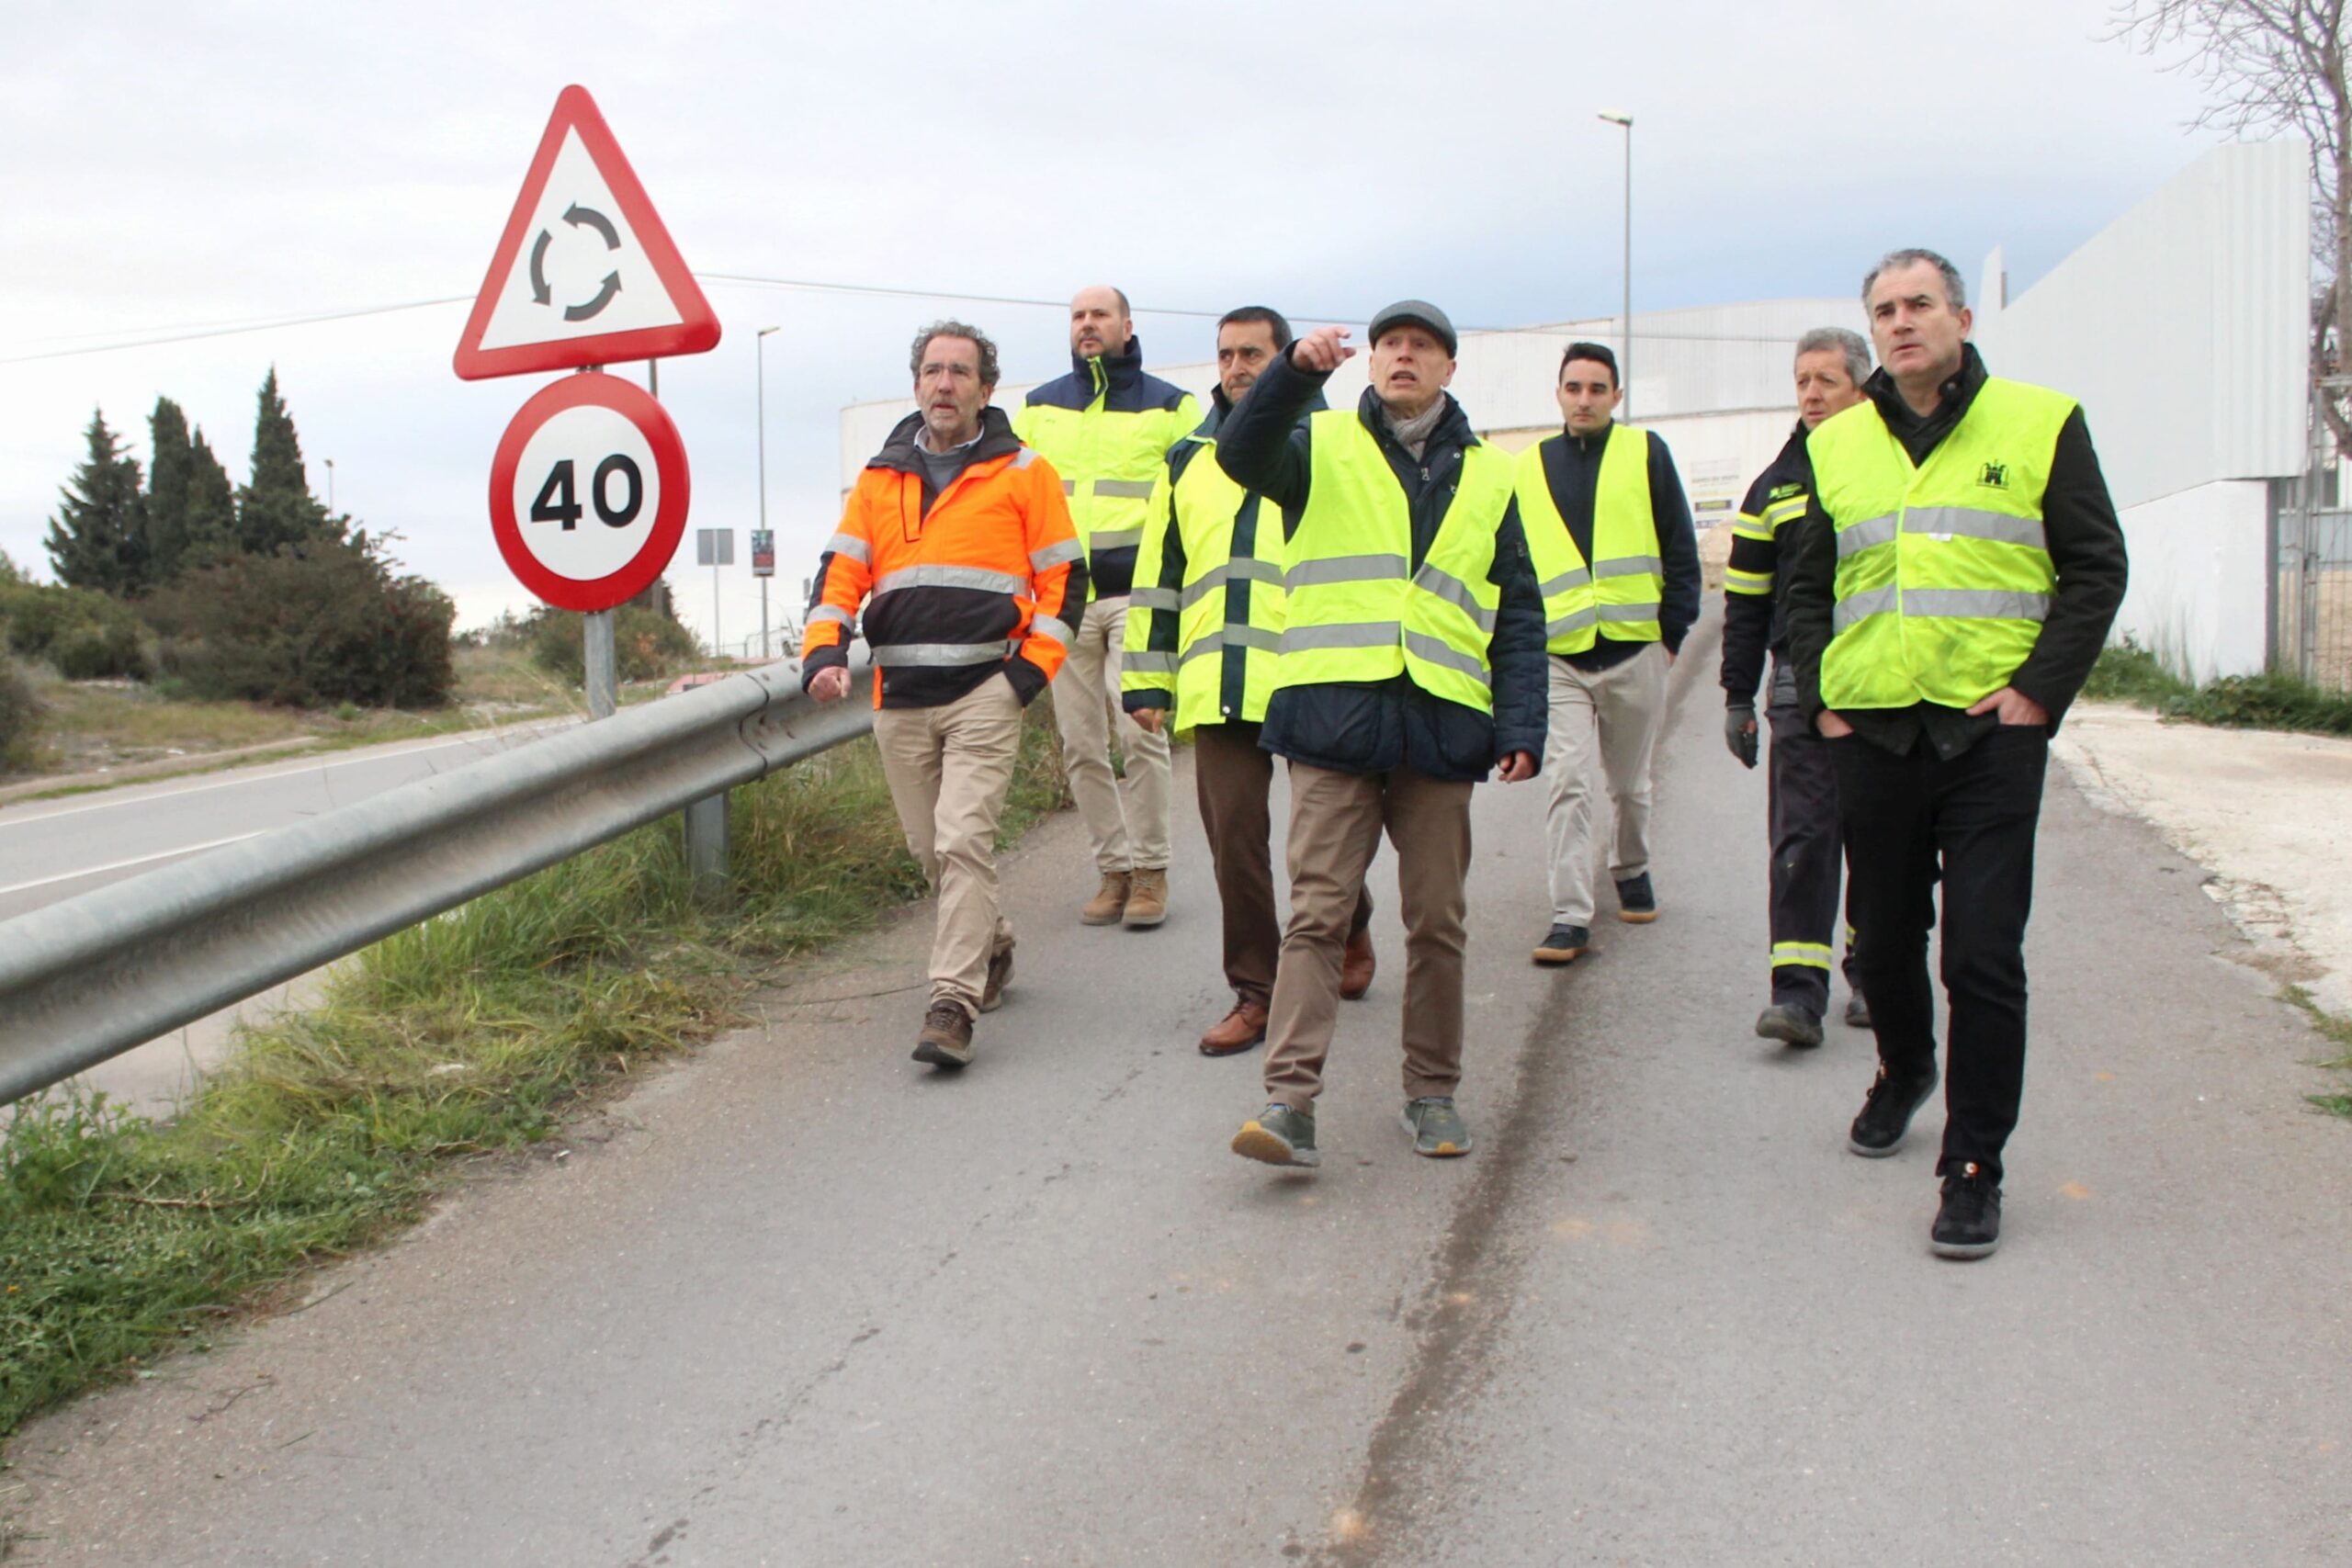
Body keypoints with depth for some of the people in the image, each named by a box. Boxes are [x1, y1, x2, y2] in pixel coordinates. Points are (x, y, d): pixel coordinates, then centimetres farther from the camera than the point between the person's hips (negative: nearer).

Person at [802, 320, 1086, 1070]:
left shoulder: (1023, 472, 4)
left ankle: (953, 1006, -13)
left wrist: (1033, 665, -7)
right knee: (929, 849, 11)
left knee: (963, 842, -15)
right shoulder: (879, 478, 13)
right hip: (898, 698, 4)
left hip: (984, 692, -4)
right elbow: (840, 571, 8)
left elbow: (1063, 576, 4)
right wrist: (823, 650, -9)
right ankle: (992, 945, 36)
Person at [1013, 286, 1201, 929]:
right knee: (1080, 744, 3)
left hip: (1137, 592, -3)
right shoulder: (1038, 408, 17)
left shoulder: (1169, 407, 9)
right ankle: (1114, 868, 14)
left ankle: (1150, 870, -2)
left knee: (1138, 729, -14)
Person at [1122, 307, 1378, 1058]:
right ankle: (1254, 990, 10)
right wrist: (1147, 678, 13)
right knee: (1233, 837, 0)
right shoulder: (1187, 461, 16)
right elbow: (1156, 574, 18)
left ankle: (1351, 931, 36)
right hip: (1218, 687, 3)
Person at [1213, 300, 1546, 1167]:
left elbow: (1518, 616, 15)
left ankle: (1432, 1093, 21)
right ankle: (1289, 1101, -9)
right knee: (1317, 911, -8)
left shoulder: (1486, 476, 17)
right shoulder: (1322, 447, 10)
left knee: (1436, 920, 8)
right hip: (1334, 714, -2)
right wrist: (1296, 369, -28)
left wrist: (1522, 725, 4)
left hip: (1442, 725, 3)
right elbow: (1241, 454, -12)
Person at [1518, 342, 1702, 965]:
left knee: (1630, 784, 14)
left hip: (1634, 652, 0)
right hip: (1558, 658, 0)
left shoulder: (1646, 453, 3)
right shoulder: (1529, 467, 8)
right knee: (1567, 785, -10)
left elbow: (1681, 550, 4)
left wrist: (1672, 630, -2)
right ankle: (1570, 918, -10)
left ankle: (1631, 869, 40)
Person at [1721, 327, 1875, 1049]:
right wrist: (1738, 696, 9)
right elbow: (1745, 601, 12)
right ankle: (1799, 990, -8)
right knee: (1801, 837, -7)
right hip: (1802, 685, 1)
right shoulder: (1775, 485, 10)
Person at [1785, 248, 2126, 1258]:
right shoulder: (1837, 446, 11)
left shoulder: (2040, 425, 2)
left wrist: (2041, 691, -9)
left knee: (1983, 955, -6)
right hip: (1873, 731, 3)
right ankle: (1903, 1069, 43)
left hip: (1992, 730, -3)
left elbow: (2096, 568, 1)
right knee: (1884, 937, 15)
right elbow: (1804, 587, 17)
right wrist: (1819, 699, 5)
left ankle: (1974, 1168, 2)